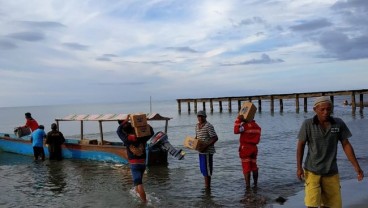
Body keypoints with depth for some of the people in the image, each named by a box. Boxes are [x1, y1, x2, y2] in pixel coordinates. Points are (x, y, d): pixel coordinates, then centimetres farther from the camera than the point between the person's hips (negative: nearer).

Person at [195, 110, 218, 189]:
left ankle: (208, 187, 5)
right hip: (201, 151, 9)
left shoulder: (208, 126, -15)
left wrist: (206, 146, -23)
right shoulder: (197, 126, 11)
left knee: (206, 169, -4)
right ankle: (206, 184, 29)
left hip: (207, 151, -9)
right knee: (203, 169, 16)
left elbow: (215, 138, -18)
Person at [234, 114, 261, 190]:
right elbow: (257, 139, 13)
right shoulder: (257, 126, 9)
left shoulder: (245, 125, -16)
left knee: (246, 167, -1)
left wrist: (238, 120, -19)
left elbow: (236, 131, -26)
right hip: (254, 148, 7)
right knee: (254, 166, 17)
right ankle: (255, 184, 25)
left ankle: (247, 185, -1)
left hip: (245, 148, -7)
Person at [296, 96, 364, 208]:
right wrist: (299, 167, -10)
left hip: (331, 172, 3)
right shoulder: (308, 124, -12)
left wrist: (357, 167, -4)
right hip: (312, 171, -3)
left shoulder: (339, 123, -6)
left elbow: (346, 145, 0)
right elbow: (301, 145, -5)